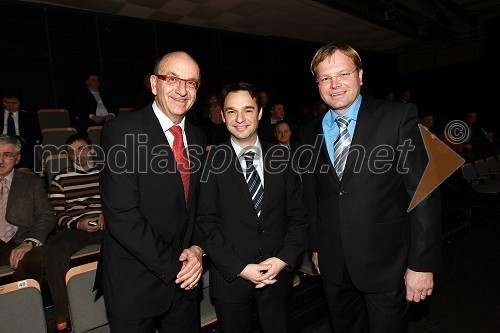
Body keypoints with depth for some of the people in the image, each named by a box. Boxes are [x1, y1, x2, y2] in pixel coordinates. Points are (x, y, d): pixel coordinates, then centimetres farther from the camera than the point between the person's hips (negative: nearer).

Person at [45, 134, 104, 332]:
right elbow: (59, 215, 9)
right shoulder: (60, 179, 14)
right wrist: (78, 224, -10)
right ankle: (62, 317, -18)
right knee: (54, 251, -32)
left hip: (104, 224, 0)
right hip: (74, 227, 1)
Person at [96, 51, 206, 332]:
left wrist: (197, 248, -6)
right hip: (134, 281, -5)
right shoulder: (121, 132, -15)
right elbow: (122, 215, -20)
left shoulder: (197, 137, 3)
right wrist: (172, 266, -16)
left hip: (184, 278, 6)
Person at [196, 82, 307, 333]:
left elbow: (297, 214, 2)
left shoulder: (282, 157, 0)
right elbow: (206, 223, -9)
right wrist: (239, 268, -13)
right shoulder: (211, 162, -8)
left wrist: (284, 259, -9)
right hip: (230, 276, -2)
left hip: (278, 273, 2)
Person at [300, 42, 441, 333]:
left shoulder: (399, 117, -9)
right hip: (333, 264, 4)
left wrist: (422, 264, -12)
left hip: (385, 263, -3)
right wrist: (316, 246, 12)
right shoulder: (311, 134, 4)